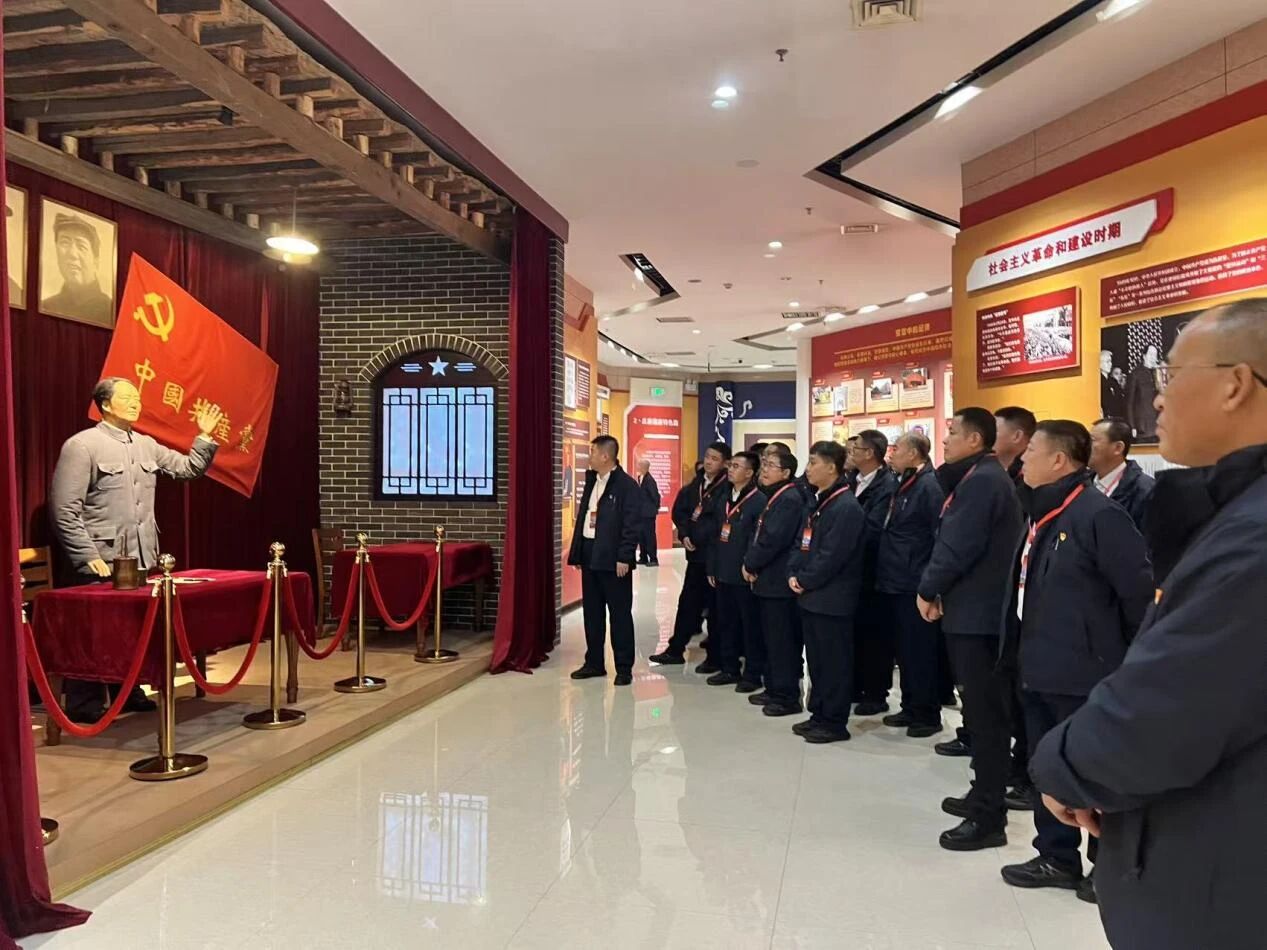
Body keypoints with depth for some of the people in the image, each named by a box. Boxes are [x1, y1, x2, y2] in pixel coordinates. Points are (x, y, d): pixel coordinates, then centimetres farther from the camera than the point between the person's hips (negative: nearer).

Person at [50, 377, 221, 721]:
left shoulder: (147, 445, 11)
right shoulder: (82, 445, -10)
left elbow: (188, 468, 20)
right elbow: (64, 510, -13)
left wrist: (205, 437, 6)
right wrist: (88, 557, -16)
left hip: (139, 558, 7)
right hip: (99, 562, -7)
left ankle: (128, 691, 27)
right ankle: (84, 703, 12)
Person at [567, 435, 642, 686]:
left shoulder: (627, 485, -11)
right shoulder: (591, 481, 13)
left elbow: (632, 525, -15)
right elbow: (583, 516, 15)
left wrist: (624, 557, -19)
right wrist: (577, 552, 12)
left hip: (613, 557, -8)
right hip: (590, 555, 8)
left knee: (619, 613, 1)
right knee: (591, 611, 13)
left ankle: (624, 667, 9)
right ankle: (594, 662, 23)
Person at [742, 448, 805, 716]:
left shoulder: (790, 499, -16)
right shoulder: (774, 497, 15)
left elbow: (773, 540, -22)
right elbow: (759, 534, 16)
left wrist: (750, 564, -11)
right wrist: (750, 562, 1)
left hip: (780, 580, -10)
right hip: (769, 578, 10)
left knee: (783, 640, -2)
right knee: (771, 638, 16)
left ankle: (788, 696, 6)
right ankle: (774, 689, 25)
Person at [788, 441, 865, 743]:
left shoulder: (847, 507, -17)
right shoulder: (818, 502, 14)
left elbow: (831, 556, -21)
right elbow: (801, 543, 15)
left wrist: (805, 581, -12)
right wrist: (793, 574, 0)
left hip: (832, 599, -9)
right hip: (811, 595, 9)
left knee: (834, 661, 1)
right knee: (816, 659, 16)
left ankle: (835, 722, 11)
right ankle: (819, 715, 26)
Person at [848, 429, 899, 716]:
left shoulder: (888, 485, -15)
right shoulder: (852, 480, 9)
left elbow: (873, 529, -23)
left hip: (872, 570, -7)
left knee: (874, 632, 3)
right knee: (854, 630, 14)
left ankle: (877, 694, 14)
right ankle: (856, 687, 26)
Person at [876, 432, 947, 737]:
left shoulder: (930, 485, -14)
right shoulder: (904, 483, 14)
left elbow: (941, 535, -19)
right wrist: (885, 572, 14)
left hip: (915, 585, -9)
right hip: (895, 582, 9)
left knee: (921, 651, 1)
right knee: (904, 650, 16)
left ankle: (928, 714, 13)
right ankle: (911, 708, 27)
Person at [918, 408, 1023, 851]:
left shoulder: (981, 480, -17)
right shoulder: (979, 477, 16)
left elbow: (958, 546, -21)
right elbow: (953, 537, 15)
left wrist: (928, 589, -8)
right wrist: (938, 588, 5)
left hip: (976, 611, -10)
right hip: (977, 607, 10)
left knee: (985, 713, -3)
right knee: (983, 709, 17)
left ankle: (989, 818, 4)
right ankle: (985, 796, 29)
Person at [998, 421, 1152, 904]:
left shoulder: (1100, 515, -18)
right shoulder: (1041, 515, 9)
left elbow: (1138, 592, -17)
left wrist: (1130, 660, -7)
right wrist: (1021, 650, 15)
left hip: (1083, 674, -9)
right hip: (1039, 670, 9)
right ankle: (1058, 858, 32)